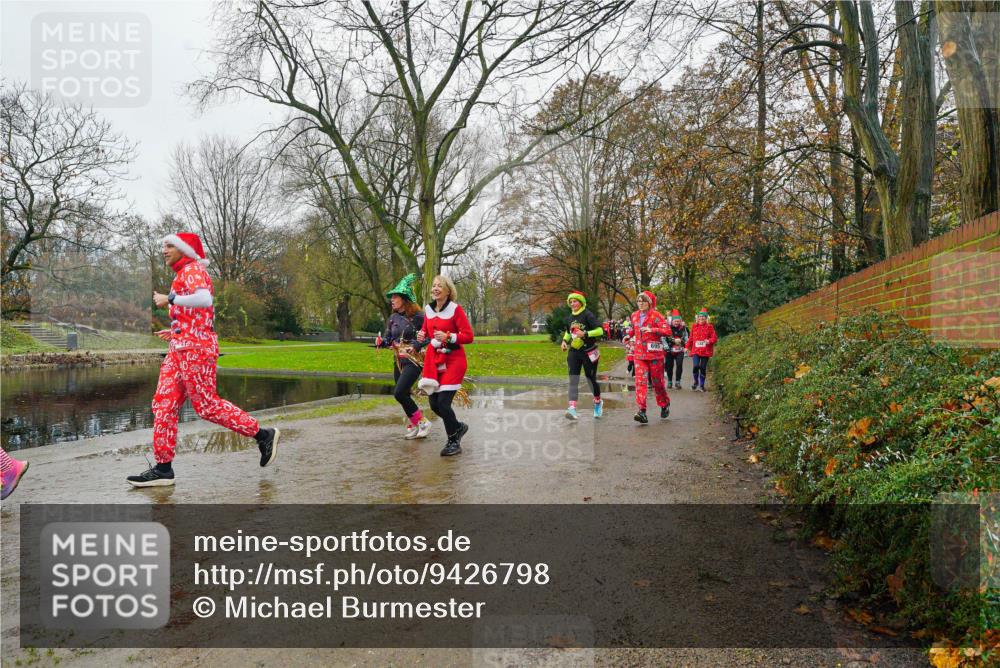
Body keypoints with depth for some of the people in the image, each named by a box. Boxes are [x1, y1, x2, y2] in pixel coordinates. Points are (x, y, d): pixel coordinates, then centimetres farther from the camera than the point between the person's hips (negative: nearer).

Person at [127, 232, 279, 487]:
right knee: (164, 403, 4)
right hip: (180, 349, 10)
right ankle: (163, 468, 5)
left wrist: (169, 299, -19)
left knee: (206, 405, -8)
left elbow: (204, 299, -28)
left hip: (195, 347, -10)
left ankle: (262, 435, 3)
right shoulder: (183, 275, 23)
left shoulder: (192, 269, -6)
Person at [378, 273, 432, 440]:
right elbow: (388, 339, 12)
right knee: (403, 395, 10)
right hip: (398, 361, 7)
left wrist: (416, 346, -23)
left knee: (399, 393, -17)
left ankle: (422, 422, -2)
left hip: (414, 360, -7)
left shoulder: (418, 316, -11)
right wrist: (381, 342, -9)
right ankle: (413, 426, 26)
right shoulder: (393, 317, 8)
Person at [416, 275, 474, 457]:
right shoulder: (428, 309, 8)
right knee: (434, 404, 5)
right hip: (434, 360, 6)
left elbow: (468, 336, -11)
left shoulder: (455, 309, -9)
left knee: (443, 402, -12)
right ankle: (458, 427, 32)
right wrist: (422, 336, 0)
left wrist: (448, 337, -23)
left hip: (453, 360, -6)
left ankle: (453, 442, 7)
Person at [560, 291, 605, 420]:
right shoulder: (569, 318, 10)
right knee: (573, 380, -9)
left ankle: (598, 402, 33)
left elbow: (600, 330, -15)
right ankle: (572, 408, -17)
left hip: (589, 352, -5)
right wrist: (564, 340, 9)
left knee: (591, 379, 7)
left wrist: (585, 334, -26)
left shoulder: (588, 315, -10)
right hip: (573, 352, 5)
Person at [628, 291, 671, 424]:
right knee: (640, 381, -11)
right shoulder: (634, 316, 10)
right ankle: (642, 411, -17)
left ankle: (665, 405, 34)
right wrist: (633, 339, 24)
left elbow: (667, 330, -19)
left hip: (654, 353, -4)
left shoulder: (656, 315, -7)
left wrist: (652, 330, -28)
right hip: (639, 354, 4)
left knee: (657, 381, 8)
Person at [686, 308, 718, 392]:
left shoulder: (709, 326, 2)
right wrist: (688, 347, 15)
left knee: (703, 368, 4)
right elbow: (691, 338, 15)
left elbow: (714, 337, 0)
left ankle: (701, 385, 16)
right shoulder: (694, 326, 9)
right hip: (695, 350, 1)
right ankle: (696, 382, 7)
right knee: (695, 366, -16)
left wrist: (709, 341, -19)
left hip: (705, 351, -1)